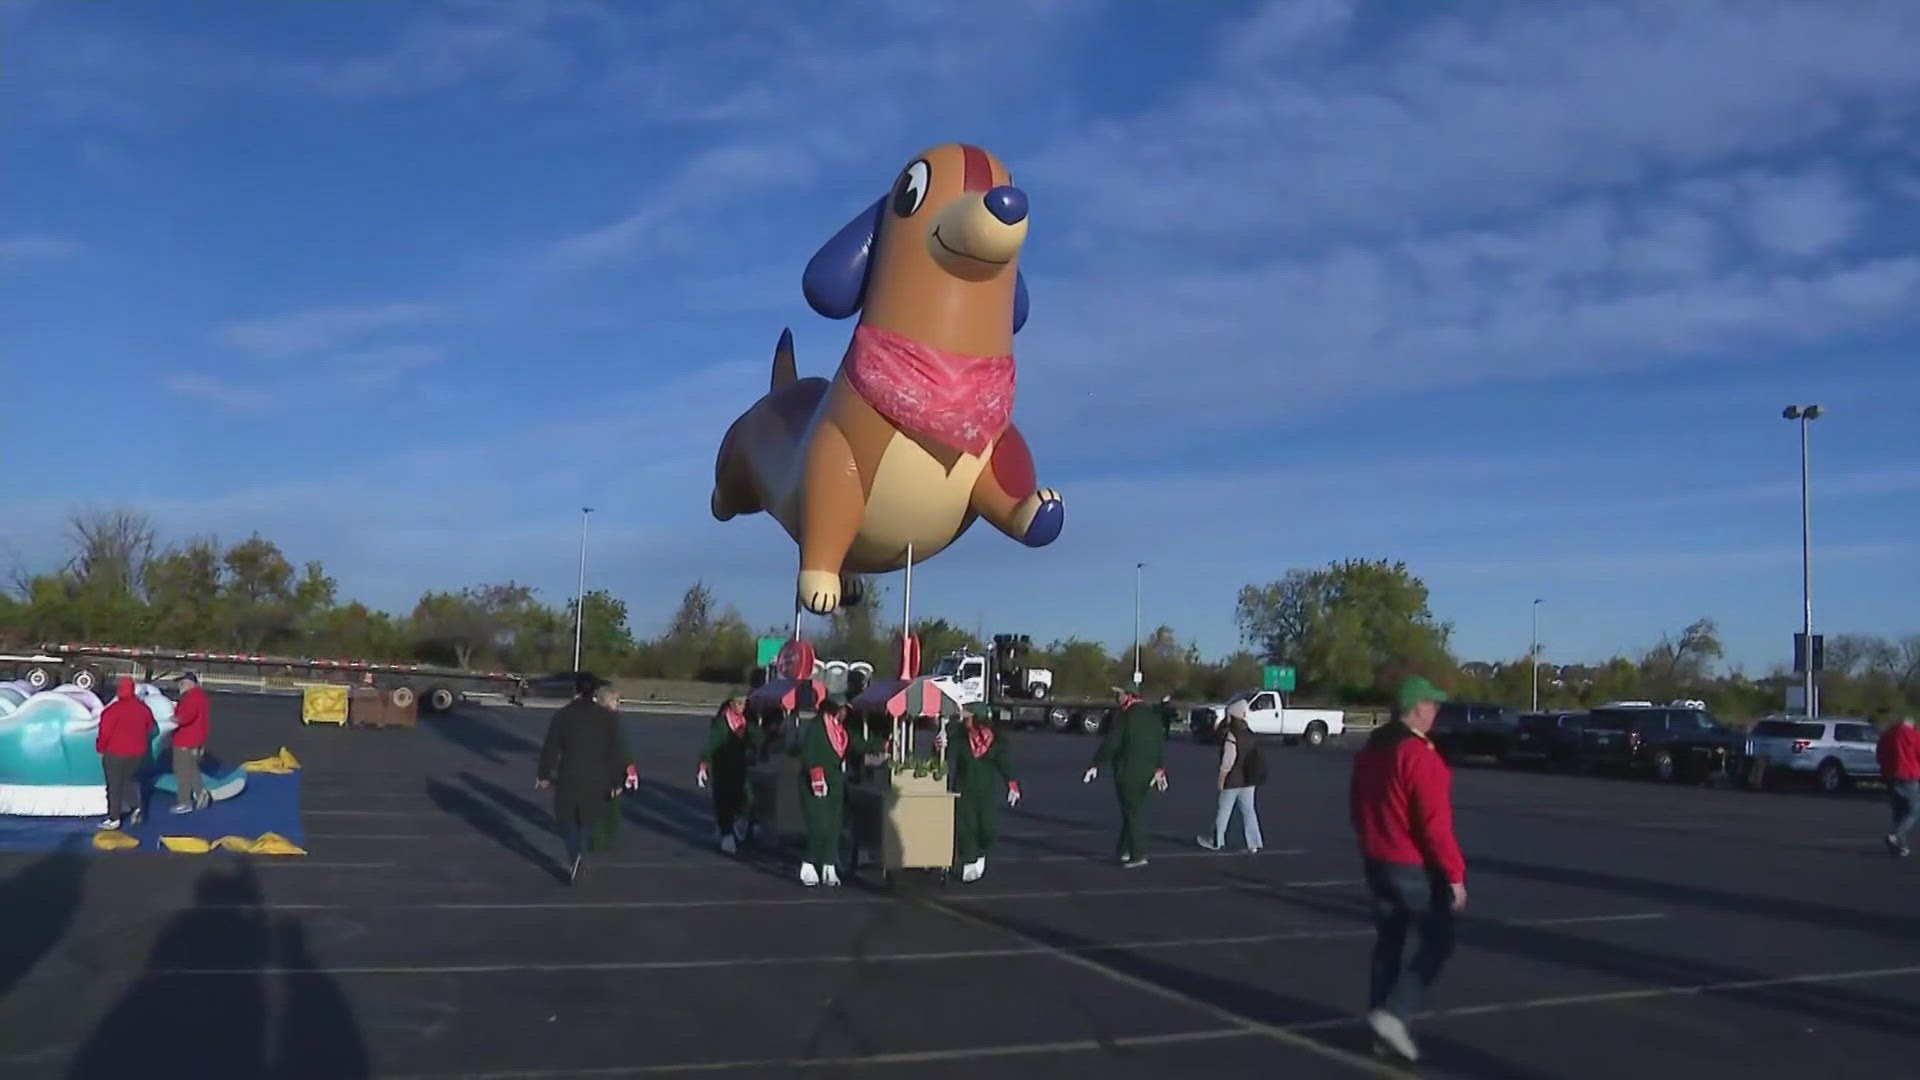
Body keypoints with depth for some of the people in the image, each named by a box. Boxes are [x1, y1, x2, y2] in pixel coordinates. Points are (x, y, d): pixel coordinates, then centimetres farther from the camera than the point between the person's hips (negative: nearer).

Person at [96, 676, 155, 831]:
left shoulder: (114, 709, -18)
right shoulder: (143, 708, 1)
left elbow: (105, 731, -14)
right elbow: (150, 728, 13)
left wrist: (100, 748, 1)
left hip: (115, 753, -5)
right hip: (137, 752, 5)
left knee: (115, 785, 5)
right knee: (129, 780, 22)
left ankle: (114, 818, 9)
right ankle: (135, 807, 5)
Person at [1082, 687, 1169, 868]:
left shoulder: (1124, 716, -12)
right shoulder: (1154, 716, 8)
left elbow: (1110, 743, -14)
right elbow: (1160, 744, 12)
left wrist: (1096, 765, -8)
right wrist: (1159, 769, 19)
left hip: (1127, 771, -6)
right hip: (1147, 771, 6)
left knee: (1132, 812, -1)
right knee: (1133, 811, 16)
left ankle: (1139, 855, -3)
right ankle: (1125, 850, 20)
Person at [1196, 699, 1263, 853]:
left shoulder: (1231, 737, -19)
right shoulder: (1250, 735, 4)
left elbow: (1227, 762, -20)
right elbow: (1255, 759, 10)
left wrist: (1221, 781, -11)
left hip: (1232, 782, -7)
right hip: (1249, 781, 7)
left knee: (1223, 811, 7)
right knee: (1248, 811, 9)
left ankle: (1216, 842, 19)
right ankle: (1254, 845, 7)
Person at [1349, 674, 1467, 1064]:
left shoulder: (1372, 748, 7)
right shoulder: (1418, 755, -21)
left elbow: (1357, 804, 15)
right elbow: (1435, 824, -23)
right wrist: (1455, 874, -17)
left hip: (1376, 862, 8)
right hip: (1415, 868, -8)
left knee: (1388, 943, 15)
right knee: (1438, 941, 5)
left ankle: (1381, 1017, 19)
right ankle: (1393, 1014, -4)